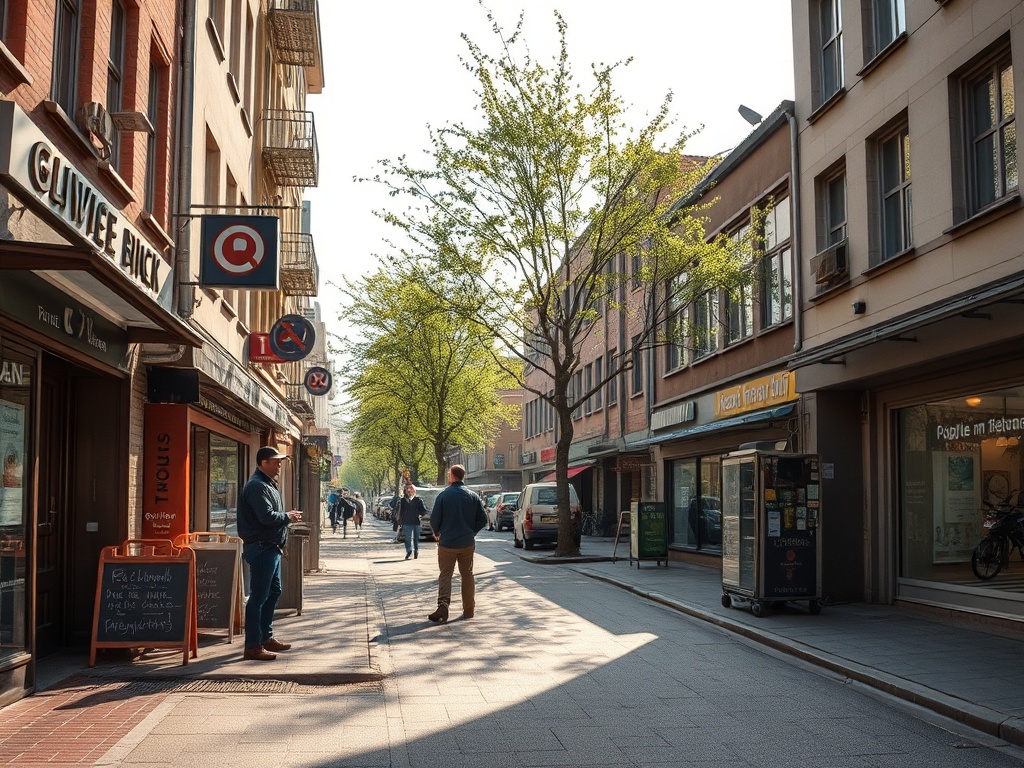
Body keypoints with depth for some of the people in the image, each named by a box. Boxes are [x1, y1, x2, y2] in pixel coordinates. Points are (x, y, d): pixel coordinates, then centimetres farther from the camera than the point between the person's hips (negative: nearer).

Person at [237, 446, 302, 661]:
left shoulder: (268, 484, 17)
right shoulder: (257, 486, -17)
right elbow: (267, 516, -26)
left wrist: (287, 516, 5)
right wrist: (288, 517, -11)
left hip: (271, 548, 11)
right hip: (261, 547, -11)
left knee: (273, 591, 19)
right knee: (258, 597, -7)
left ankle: (266, 637, 30)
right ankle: (253, 646, -2)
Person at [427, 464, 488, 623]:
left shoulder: (443, 495, -10)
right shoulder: (473, 496, 1)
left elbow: (434, 519, -9)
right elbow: (483, 519, 2)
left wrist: (437, 533, 10)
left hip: (447, 543, -3)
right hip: (468, 543, 3)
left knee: (445, 576, 1)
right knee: (467, 575, 13)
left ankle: (443, 608, -13)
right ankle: (469, 610, 18)